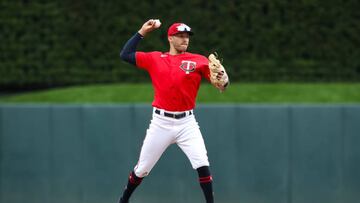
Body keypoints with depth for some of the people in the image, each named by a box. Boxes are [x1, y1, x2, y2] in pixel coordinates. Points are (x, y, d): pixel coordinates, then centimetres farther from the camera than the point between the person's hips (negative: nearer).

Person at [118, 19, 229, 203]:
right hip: (161, 123, 1)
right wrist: (141, 32, 5)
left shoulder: (198, 61, 1)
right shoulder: (155, 59, 5)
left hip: (186, 123, -1)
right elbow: (125, 55, 5)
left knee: (202, 164, -16)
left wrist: (222, 77, -31)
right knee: (142, 169, 9)